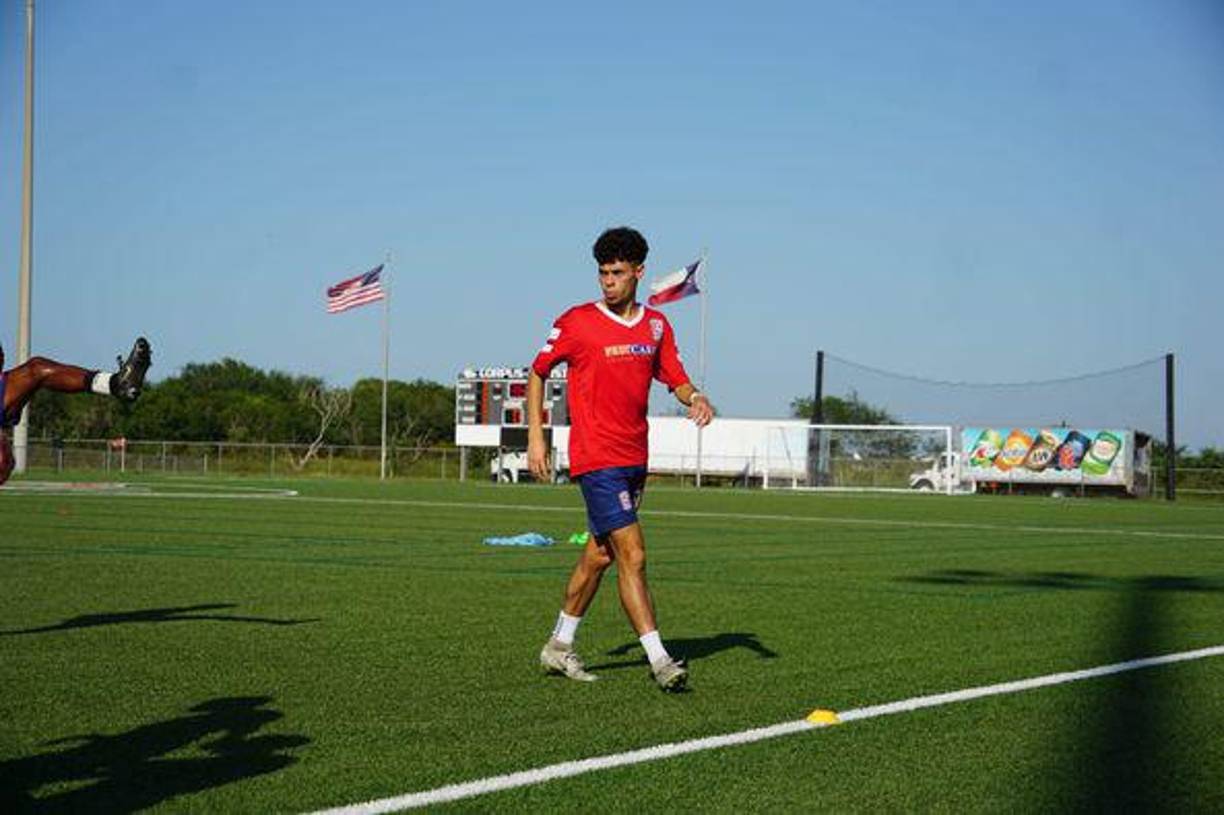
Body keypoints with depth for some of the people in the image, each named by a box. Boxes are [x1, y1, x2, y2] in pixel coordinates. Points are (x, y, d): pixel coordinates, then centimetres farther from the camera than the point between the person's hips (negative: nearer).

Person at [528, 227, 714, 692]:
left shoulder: (656, 326, 8)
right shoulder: (577, 323, -7)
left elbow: (676, 379, 14)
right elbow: (537, 373, 4)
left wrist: (695, 398, -10)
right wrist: (536, 436, -1)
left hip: (635, 458, 6)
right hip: (597, 458, -6)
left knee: (600, 555, 15)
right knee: (633, 555, -13)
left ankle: (559, 646, 30)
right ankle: (659, 661, -13)